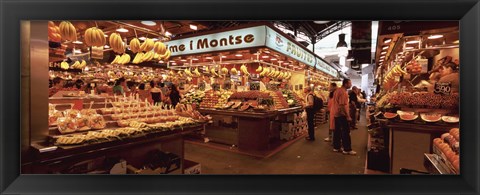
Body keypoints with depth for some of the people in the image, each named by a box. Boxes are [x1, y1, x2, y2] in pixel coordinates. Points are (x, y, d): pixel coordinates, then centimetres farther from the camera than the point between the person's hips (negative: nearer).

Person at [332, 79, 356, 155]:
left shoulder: (337, 90, 12)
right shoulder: (343, 92, -18)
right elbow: (343, 105, -23)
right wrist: (348, 116, -19)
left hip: (336, 113, 10)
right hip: (342, 114, -10)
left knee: (337, 131, 13)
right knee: (346, 131, -2)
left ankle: (336, 147, 19)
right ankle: (347, 149, 4)